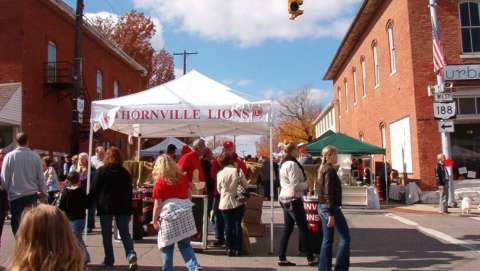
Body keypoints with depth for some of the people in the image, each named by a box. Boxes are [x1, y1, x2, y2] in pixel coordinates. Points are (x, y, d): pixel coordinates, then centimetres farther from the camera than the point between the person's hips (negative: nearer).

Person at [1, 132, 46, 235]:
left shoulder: (9, 156, -7)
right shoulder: (35, 156, -4)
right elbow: (41, 177, 0)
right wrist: (43, 192, 10)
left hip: (16, 195, -1)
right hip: (32, 195, 2)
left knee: (17, 223, 7)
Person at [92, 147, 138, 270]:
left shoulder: (101, 171, -5)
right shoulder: (125, 172, 5)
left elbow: (95, 190, -4)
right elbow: (129, 192, 8)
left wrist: (98, 202, 11)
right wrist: (129, 209, 13)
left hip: (105, 206, -2)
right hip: (122, 207, 2)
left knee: (106, 235, 9)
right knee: (125, 233, 6)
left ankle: (109, 260, 12)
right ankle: (131, 254, -13)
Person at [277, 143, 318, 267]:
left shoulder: (284, 164, 15)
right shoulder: (292, 164, -17)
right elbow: (295, 185, -20)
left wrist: (303, 184, 11)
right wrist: (307, 184, -4)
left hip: (285, 199, 10)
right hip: (293, 200, -10)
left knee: (287, 229, 11)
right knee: (304, 229, 1)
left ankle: (282, 258, 13)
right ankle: (311, 258, 12)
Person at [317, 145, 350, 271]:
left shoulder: (323, 169, 14)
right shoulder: (330, 170, -14)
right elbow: (328, 193, -20)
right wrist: (331, 214, -22)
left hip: (322, 207, 9)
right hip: (330, 207, -9)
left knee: (327, 240, 11)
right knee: (345, 237, 0)